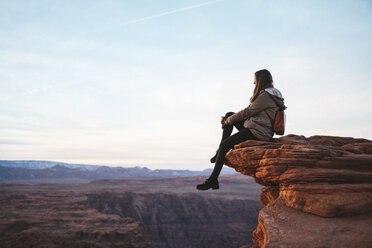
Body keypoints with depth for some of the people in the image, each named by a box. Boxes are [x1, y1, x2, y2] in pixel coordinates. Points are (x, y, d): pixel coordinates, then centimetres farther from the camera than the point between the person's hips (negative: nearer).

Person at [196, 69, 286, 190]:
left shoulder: (265, 96, -15)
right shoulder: (271, 93, 19)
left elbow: (247, 112, -15)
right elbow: (249, 112, 17)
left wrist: (229, 121, -2)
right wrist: (228, 119, 9)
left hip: (258, 132, -11)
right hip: (254, 127, 11)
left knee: (225, 145, -16)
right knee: (229, 115, 11)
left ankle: (213, 180, -12)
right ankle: (219, 153, 6)